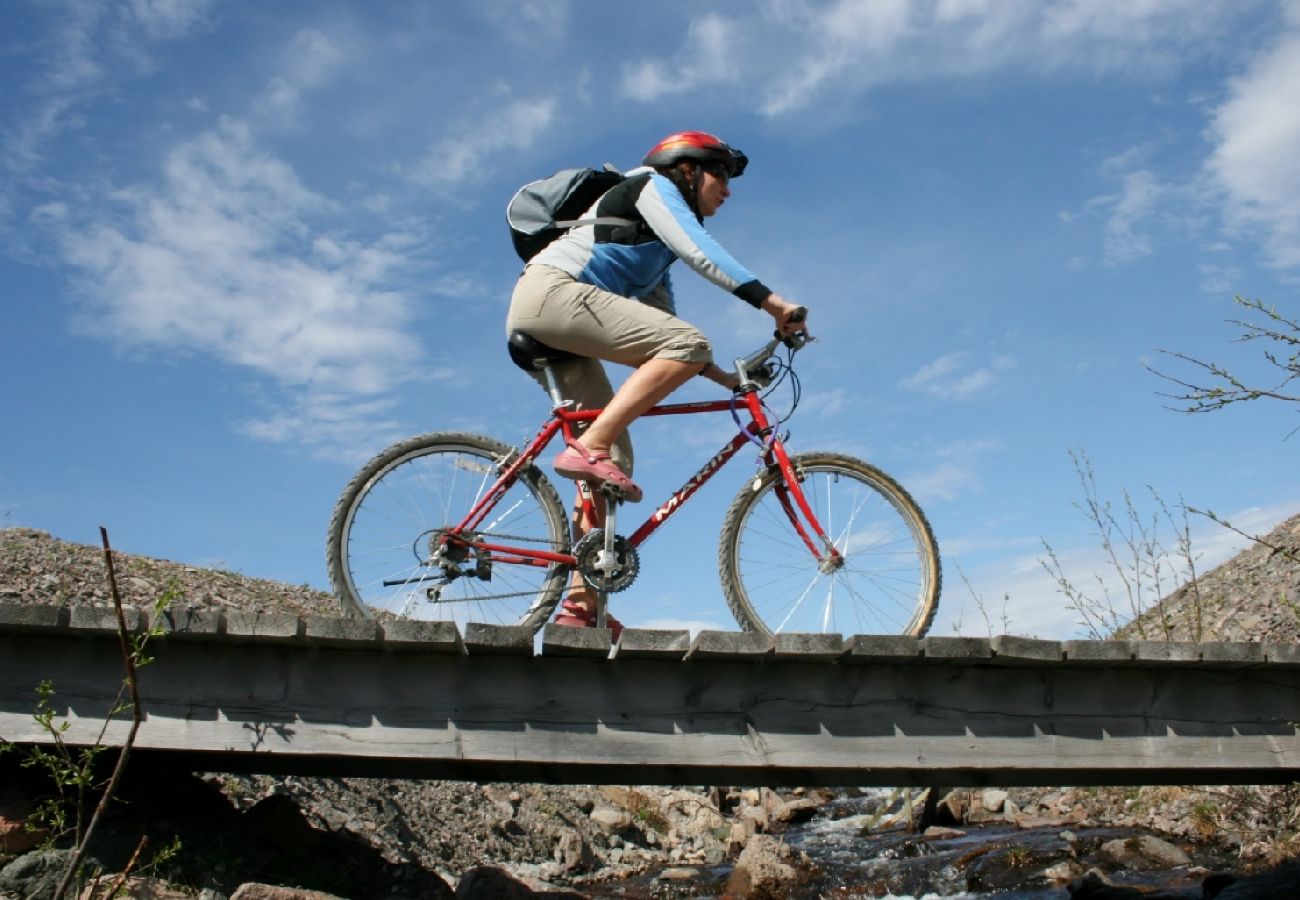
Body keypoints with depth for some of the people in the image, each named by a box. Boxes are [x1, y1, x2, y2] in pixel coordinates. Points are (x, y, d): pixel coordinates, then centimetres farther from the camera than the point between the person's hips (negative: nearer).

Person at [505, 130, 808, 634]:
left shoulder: (658, 252, 30)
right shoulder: (652, 185, 6)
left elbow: (661, 330, 25)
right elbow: (698, 251, -12)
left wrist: (720, 375, 15)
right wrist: (769, 300, -18)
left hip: (545, 333, 9)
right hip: (552, 291, -9)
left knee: (614, 457, 0)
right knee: (687, 344, -21)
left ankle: (580, 604, -4)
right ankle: (588, 449, -27)